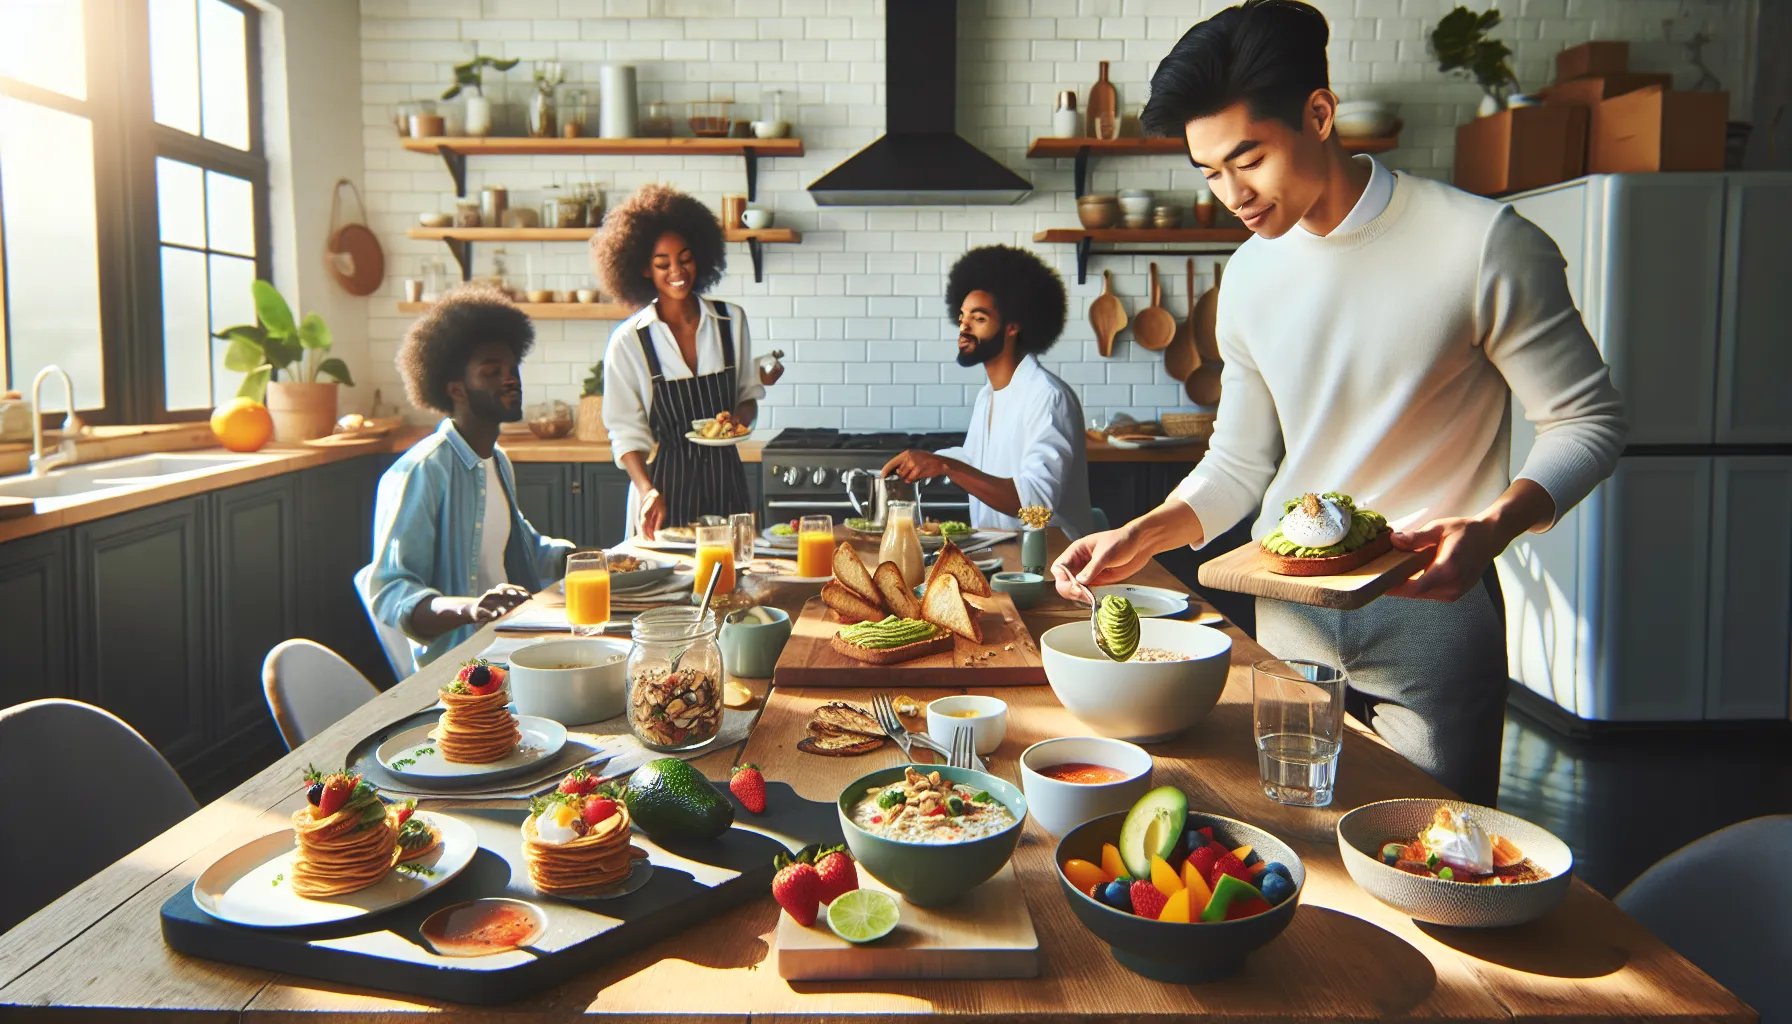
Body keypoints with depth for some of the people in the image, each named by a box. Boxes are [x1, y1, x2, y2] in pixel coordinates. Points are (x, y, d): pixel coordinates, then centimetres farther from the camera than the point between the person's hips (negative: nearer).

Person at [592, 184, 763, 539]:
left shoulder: (732, 321, 3)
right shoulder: (628, 341, -5)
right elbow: (626, 433, -4)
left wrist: (740, 417, -7)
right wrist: (647, 491, -19)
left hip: (725, 481, 3)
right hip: (665, 483, -2)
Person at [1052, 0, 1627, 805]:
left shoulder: (1483, 245, -12)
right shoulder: (1249, 277, 4)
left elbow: (1587, 421, -6)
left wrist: (1492, 528, -24)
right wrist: (1142, 537, -6)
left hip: (1431, 605, -4)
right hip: (1288, 609, 4)